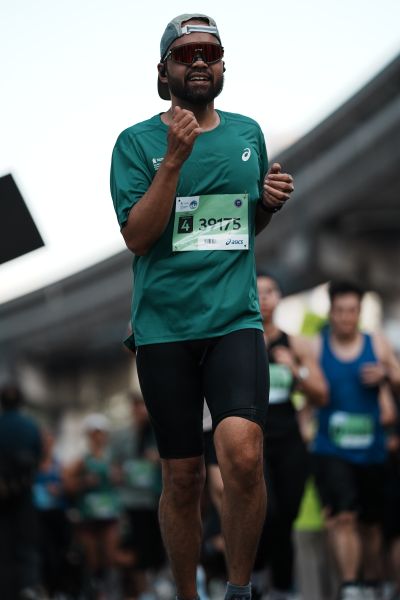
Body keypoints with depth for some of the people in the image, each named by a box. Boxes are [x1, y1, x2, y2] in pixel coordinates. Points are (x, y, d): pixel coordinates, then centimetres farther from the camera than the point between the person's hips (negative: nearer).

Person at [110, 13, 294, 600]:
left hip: (235, 320, 1)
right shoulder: (137, 143, 2)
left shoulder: (248, 133, 12)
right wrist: (174, 159, -16)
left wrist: (272, 201, 3)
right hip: (163, 327, -1)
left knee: (243, 454, -22)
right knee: (182, 478, 4)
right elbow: (137, 237, -8)